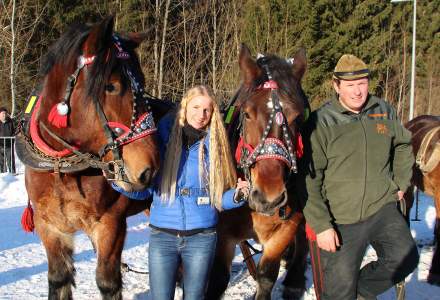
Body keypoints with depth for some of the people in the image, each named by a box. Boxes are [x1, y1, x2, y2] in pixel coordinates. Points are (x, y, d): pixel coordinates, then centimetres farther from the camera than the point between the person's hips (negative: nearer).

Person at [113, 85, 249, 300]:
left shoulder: (214, 145, 0)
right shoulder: (163, 138, -2)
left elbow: (220, 198, 4)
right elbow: (144, 188, 2)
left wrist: (237, 195, -16)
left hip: (201, 238, 1)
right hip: (162, 236, -1)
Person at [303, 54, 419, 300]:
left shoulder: (385, 111, 3)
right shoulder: (321, 122, -13)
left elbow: (403, 145, 23)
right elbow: (309, 179, -14)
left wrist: (401, 183, 14)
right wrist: (321, 225, -17)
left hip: (383, 209, 4)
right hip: (341, 220, -4)